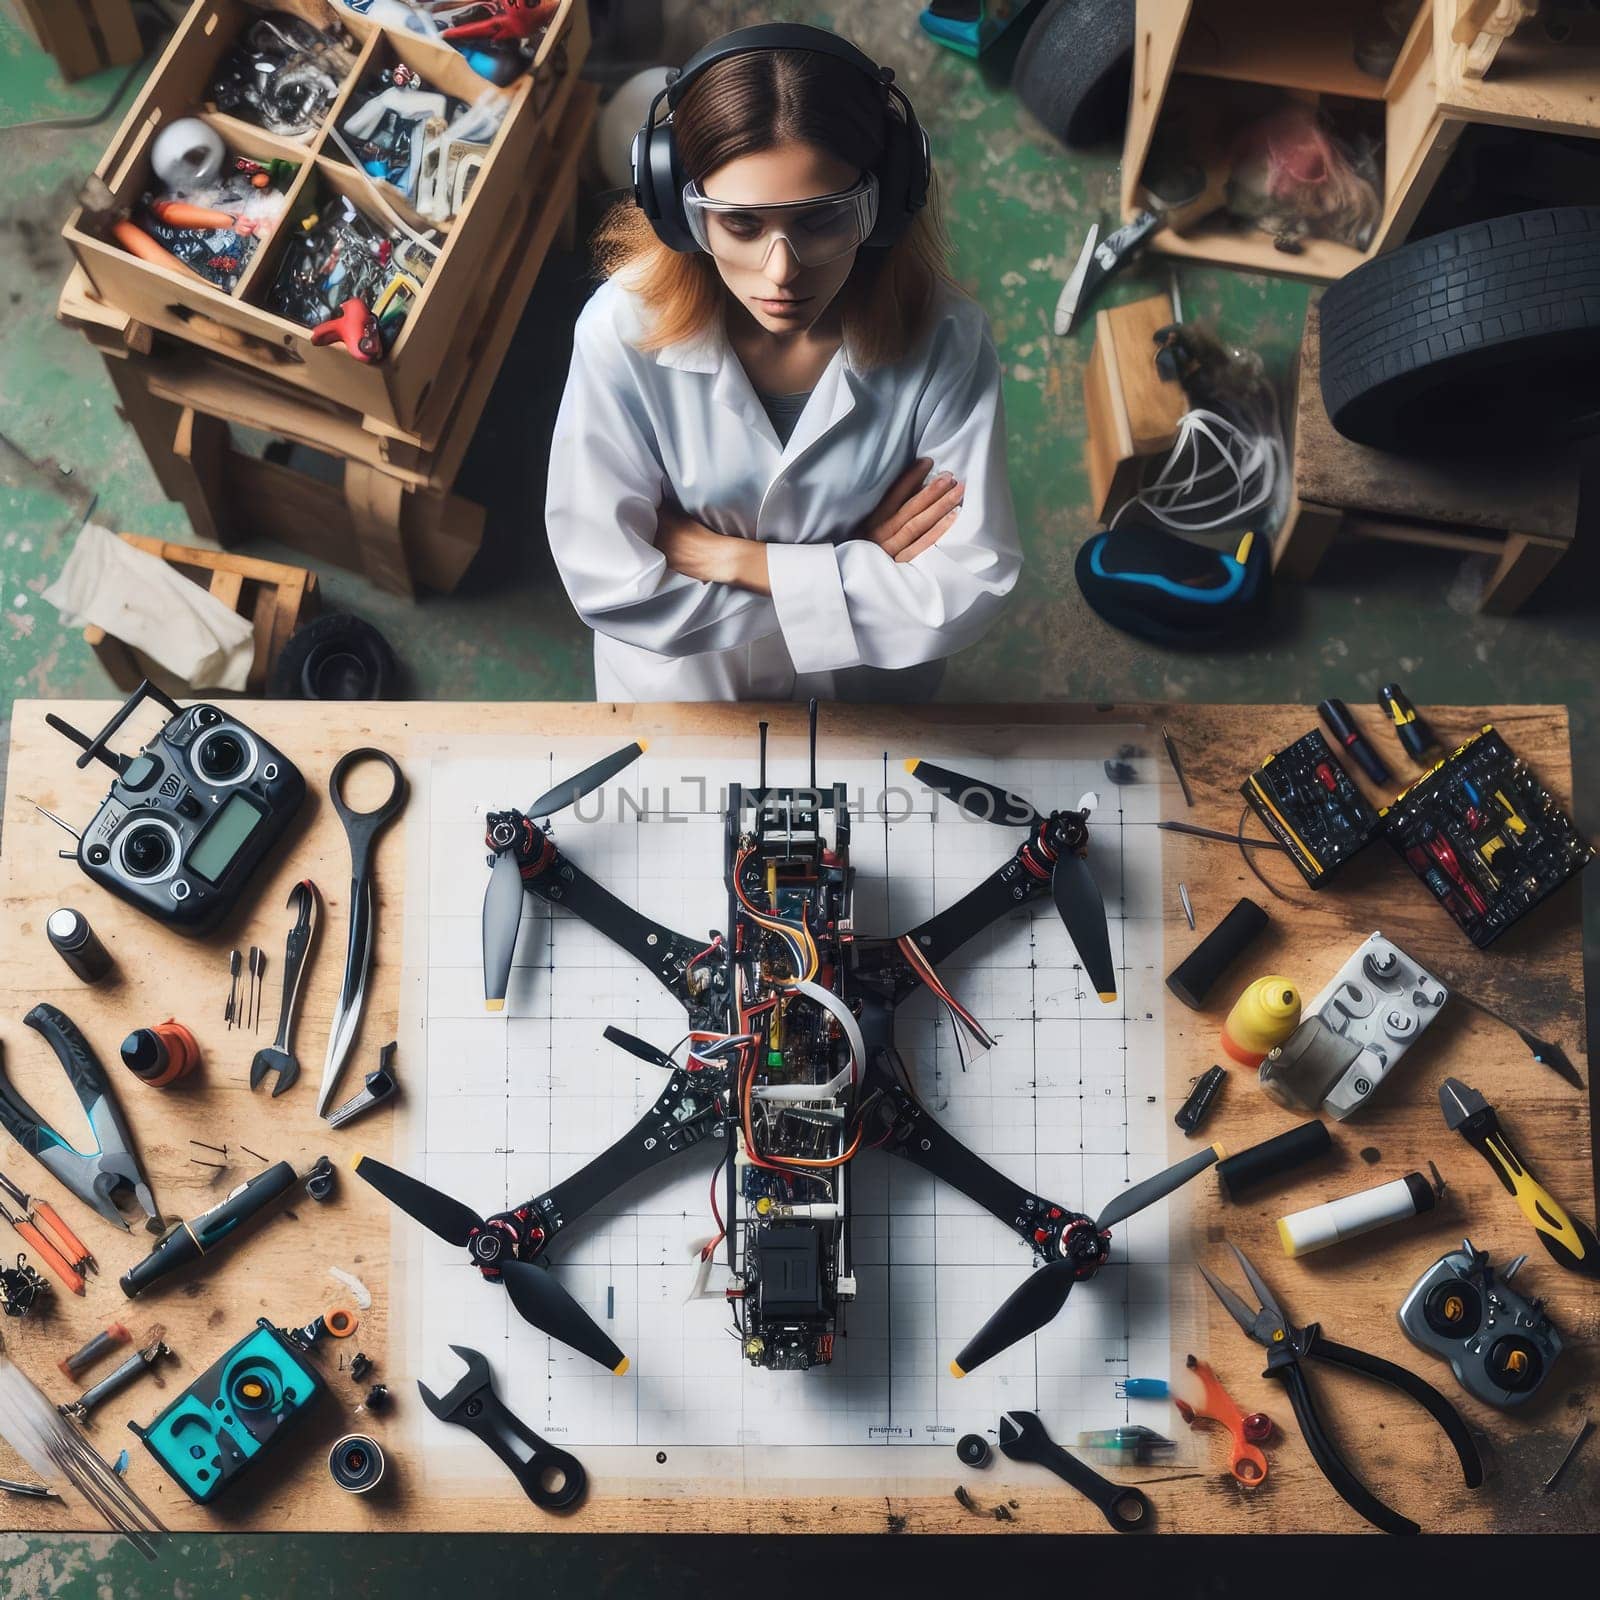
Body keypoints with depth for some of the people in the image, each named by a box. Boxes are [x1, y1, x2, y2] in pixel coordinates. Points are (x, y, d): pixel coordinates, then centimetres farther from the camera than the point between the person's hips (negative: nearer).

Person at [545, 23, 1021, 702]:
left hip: (863, 685, 1)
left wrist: (729, 558, -29)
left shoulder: (944, 338, -28)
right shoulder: (623, 332, -30)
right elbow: (608, 582, -28)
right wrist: (856, 572, -26)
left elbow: (966, 591, -28)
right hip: (680, 682, 0)